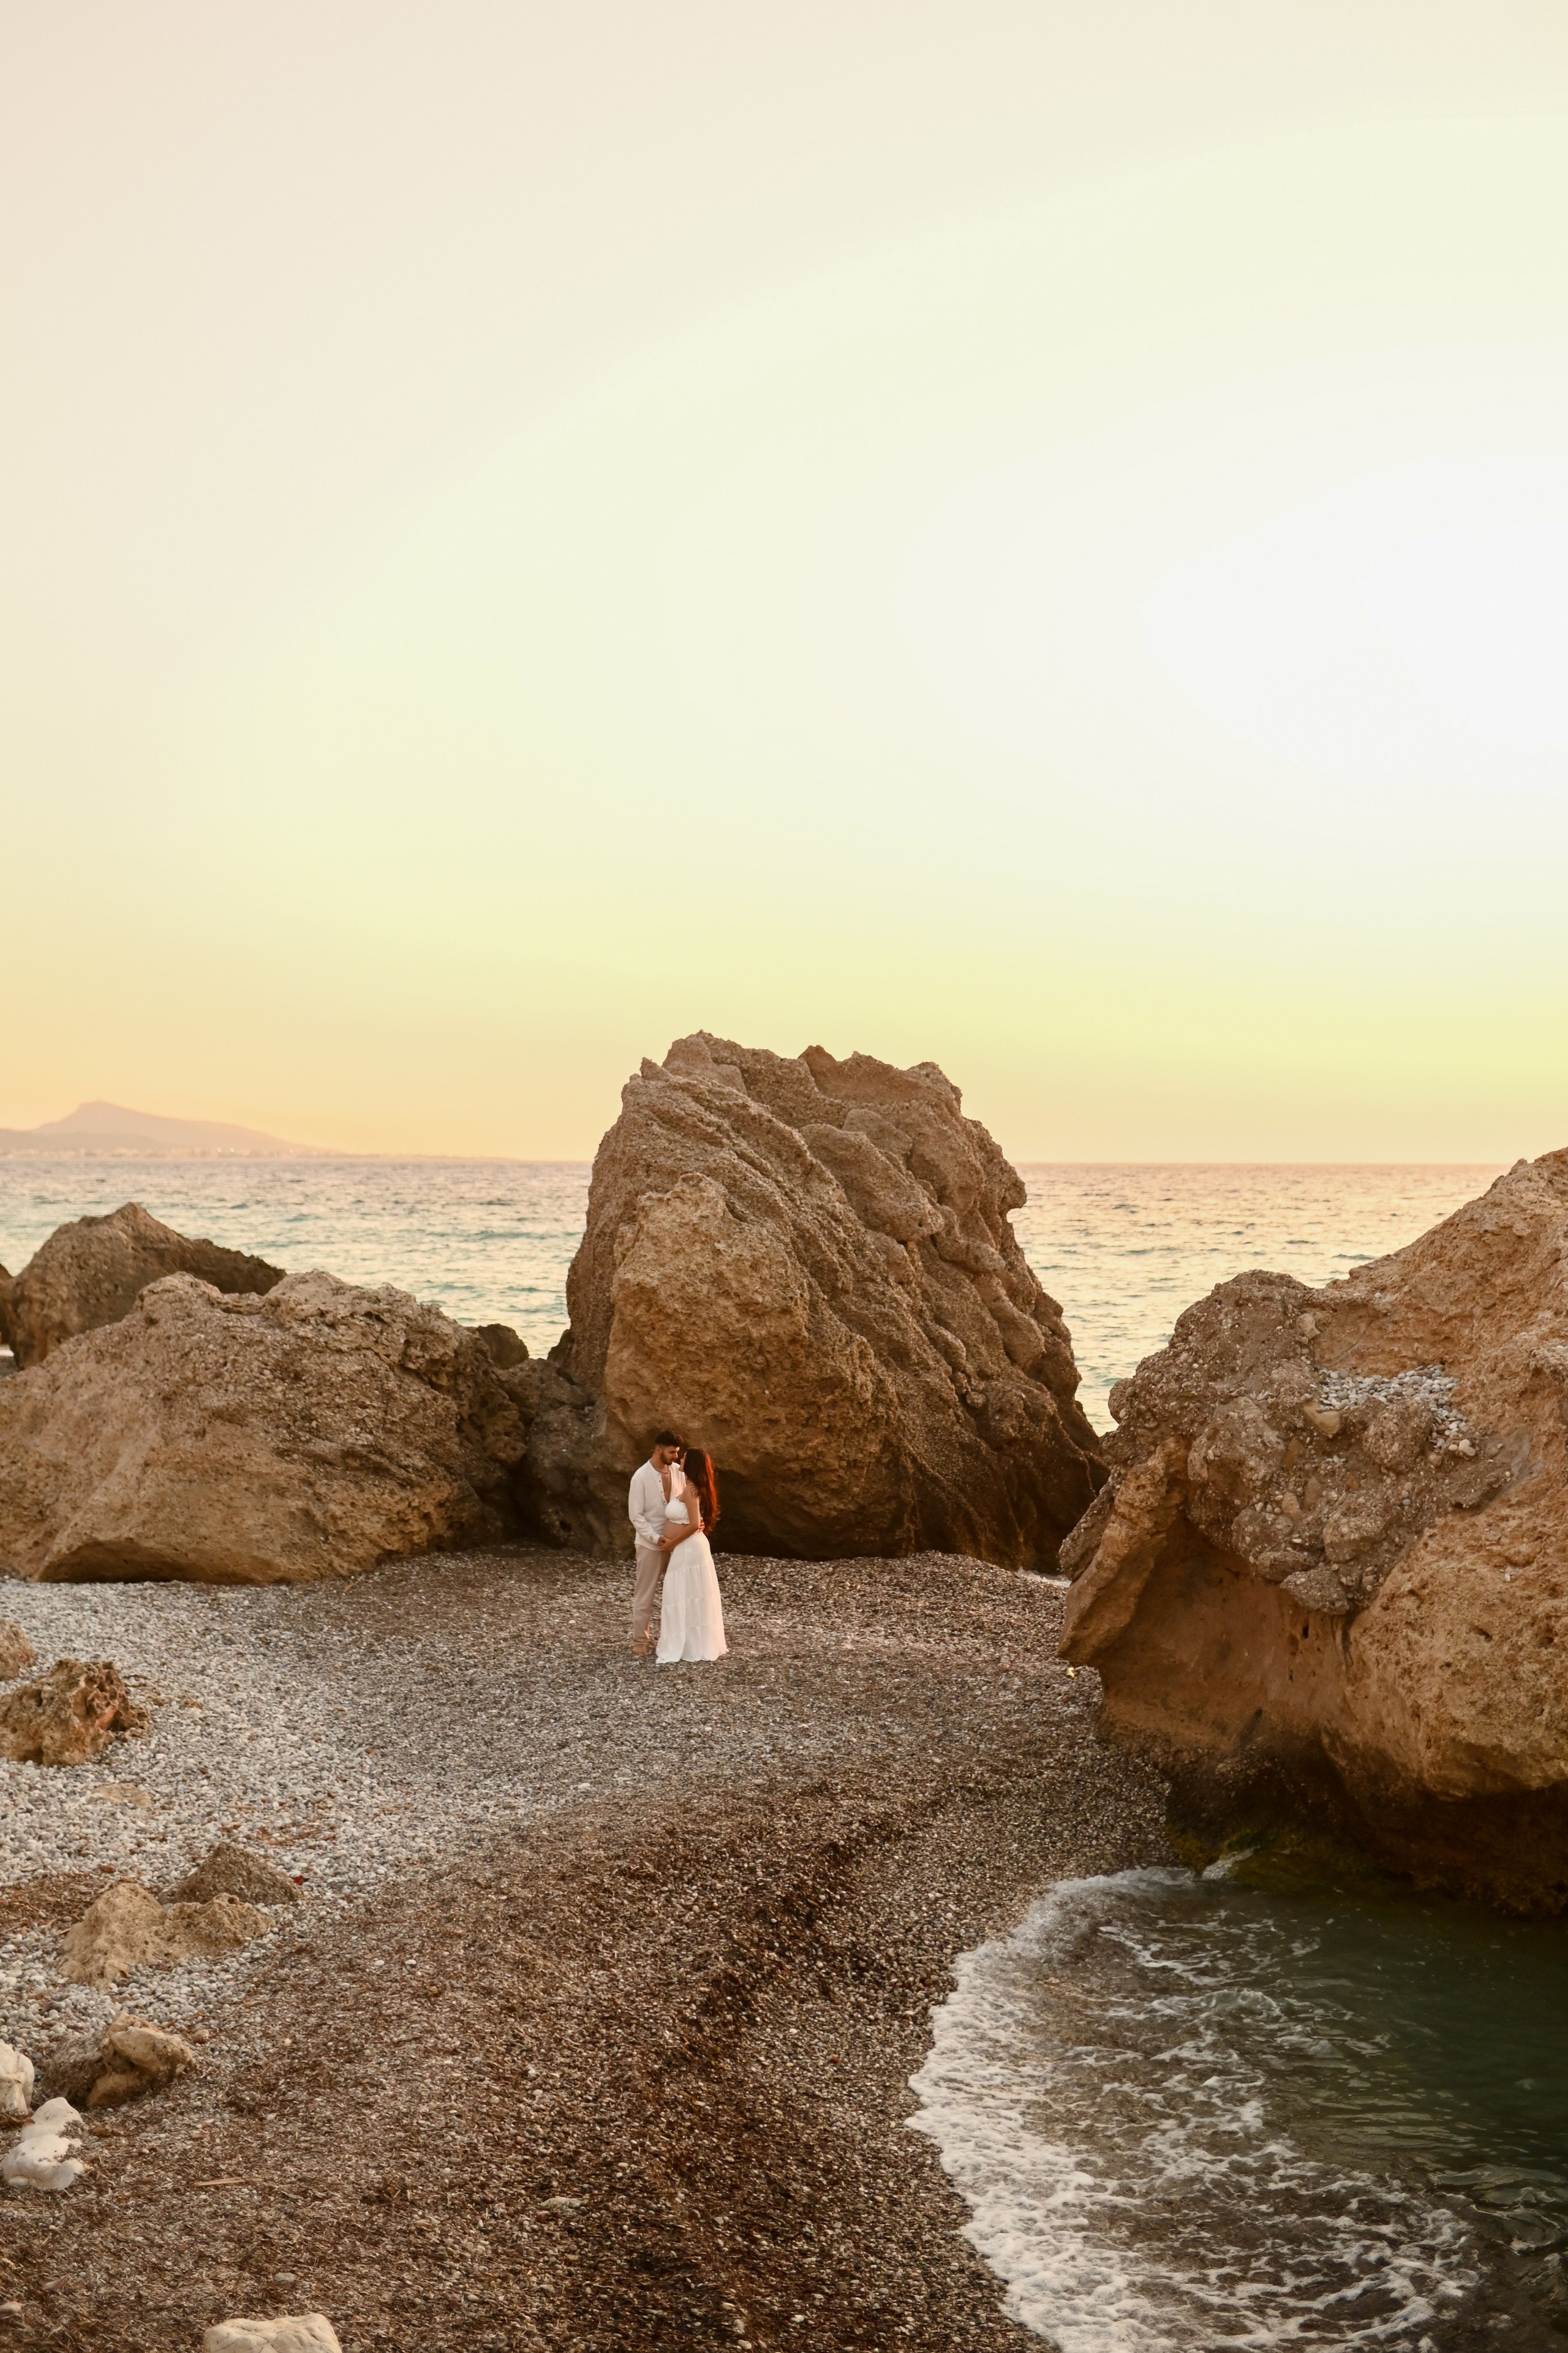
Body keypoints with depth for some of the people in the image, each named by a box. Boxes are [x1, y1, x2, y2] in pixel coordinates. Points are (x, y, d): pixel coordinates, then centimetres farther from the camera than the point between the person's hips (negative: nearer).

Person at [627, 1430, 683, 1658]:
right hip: (650, 1544, -5)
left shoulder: (678, 1471, -1)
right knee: (645, 1595, 4)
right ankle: (640, 1640, 15)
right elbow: (635, 1516, -14)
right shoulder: (641, 1477, -16)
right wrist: (657, 1539, -20)